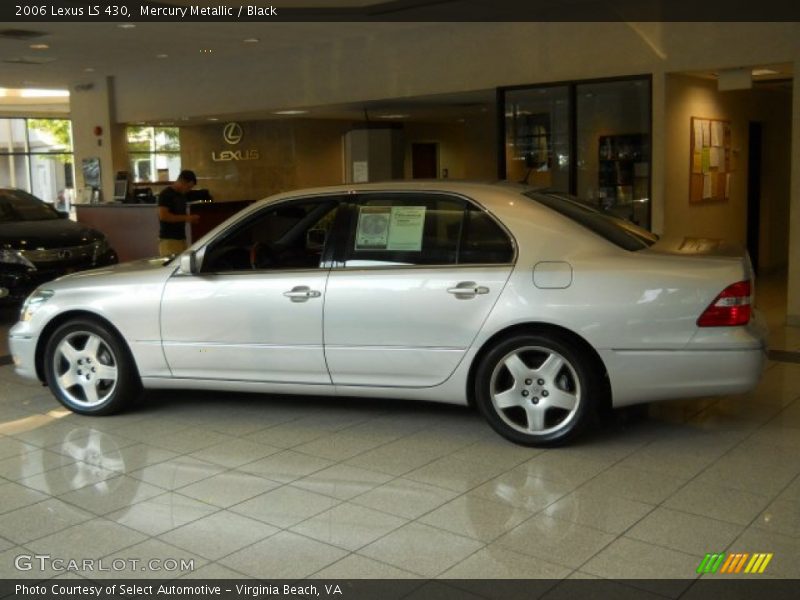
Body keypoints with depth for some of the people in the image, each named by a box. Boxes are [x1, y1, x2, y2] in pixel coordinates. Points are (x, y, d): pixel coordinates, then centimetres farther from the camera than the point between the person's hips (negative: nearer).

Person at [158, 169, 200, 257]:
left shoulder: (182, 195, 16)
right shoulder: (166, 194, -9)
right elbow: (163, 215, -18)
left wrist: (190, 218, 6)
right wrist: (185, 218, -17)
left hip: (181, 238, 8)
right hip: (168, 239, -8)